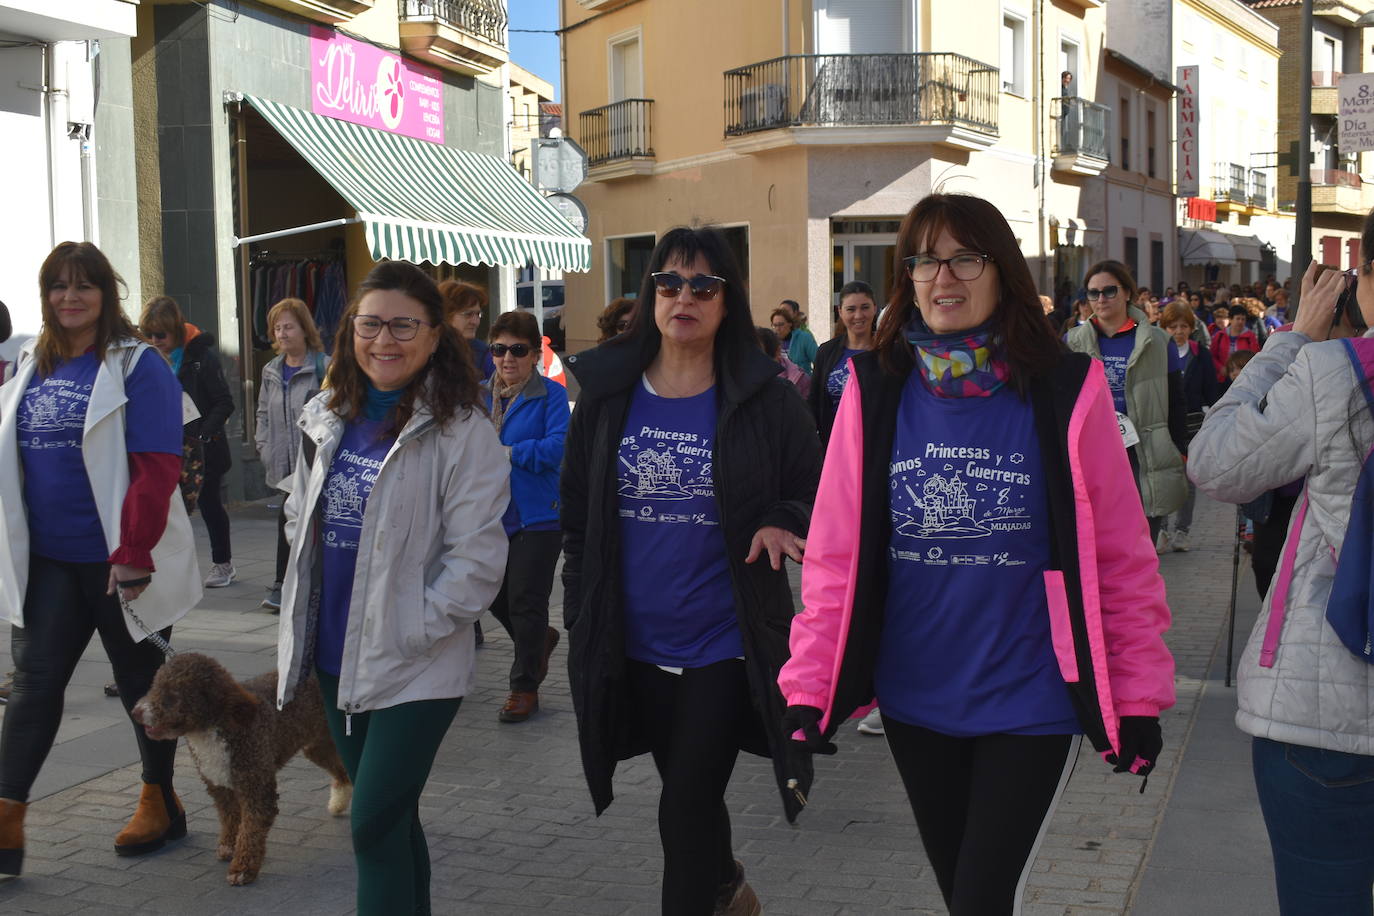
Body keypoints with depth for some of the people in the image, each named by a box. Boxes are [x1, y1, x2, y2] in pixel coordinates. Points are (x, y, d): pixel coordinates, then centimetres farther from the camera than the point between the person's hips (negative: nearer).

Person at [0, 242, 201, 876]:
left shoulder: (138, 366, -9)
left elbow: (156, 467, -16)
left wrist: (134, 554, -20)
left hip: (119, 561, -5)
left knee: (141, 680, 10)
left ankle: (160, 802, 26)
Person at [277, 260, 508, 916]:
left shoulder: (462, 432, -15)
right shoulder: (329, 419, 6)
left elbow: (476, 560, -18)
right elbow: (300, 519, 19)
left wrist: (407, 632, -17)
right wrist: (300, 627, 11)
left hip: (416, 670, -6)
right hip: (337, 658, 6)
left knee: (375, 826, -6)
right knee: (391, 819, 17)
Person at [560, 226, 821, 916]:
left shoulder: (765, 399, -6)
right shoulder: (607, 394, 2)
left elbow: (817, 492, 1)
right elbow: (576, 510, 9)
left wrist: (783, 523, -20)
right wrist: (581, 615, 6)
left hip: (722, 645, -4)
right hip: (634, 645, 4)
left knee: (687, 807, -5)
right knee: (687, 793, 21)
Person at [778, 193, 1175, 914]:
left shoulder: (1066, 394, -8)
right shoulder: (874, 393, -2)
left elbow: (1122, 557, -5)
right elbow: (835, 553, -2)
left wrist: (1138, 697, -4)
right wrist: (808, 685, -6)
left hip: (1028, 707, -3)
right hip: (912, 701, 3)